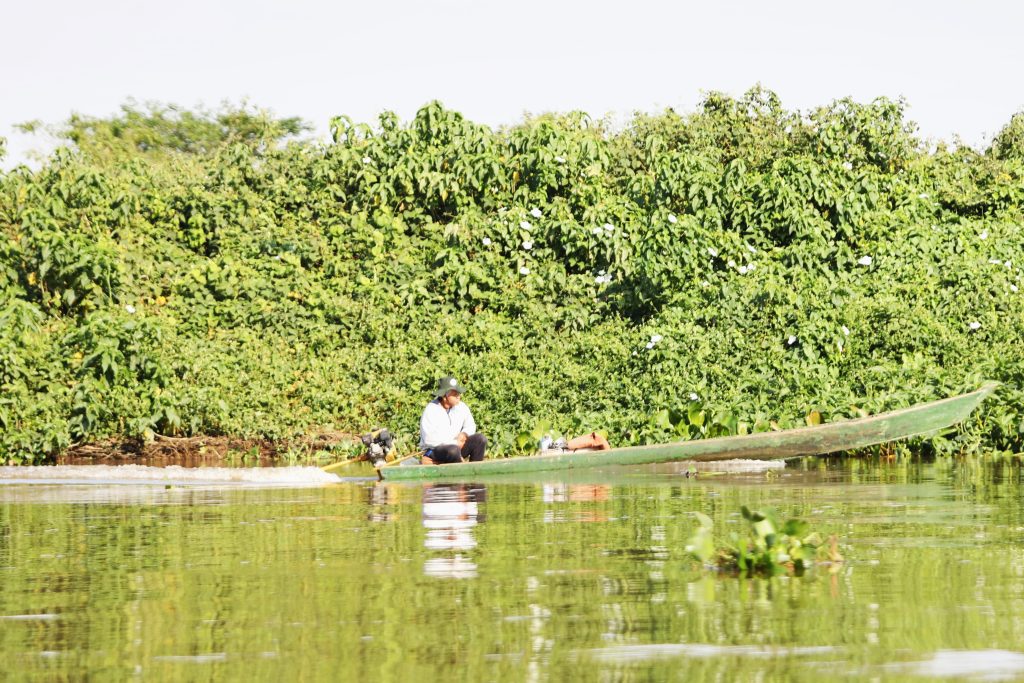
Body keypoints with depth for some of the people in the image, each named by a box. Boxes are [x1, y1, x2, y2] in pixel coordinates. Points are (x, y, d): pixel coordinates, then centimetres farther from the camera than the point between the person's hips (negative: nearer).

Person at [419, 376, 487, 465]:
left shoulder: (461, 407, 3)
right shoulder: (431, 410, -16)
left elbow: (470, 426, 15)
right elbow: (430, 440, -21)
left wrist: (464, 434, -10)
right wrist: (455, 443, -18)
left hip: (456, 445, 7)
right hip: (434, 450, -7)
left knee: (480, 439, -13)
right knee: (453, 449, -38)